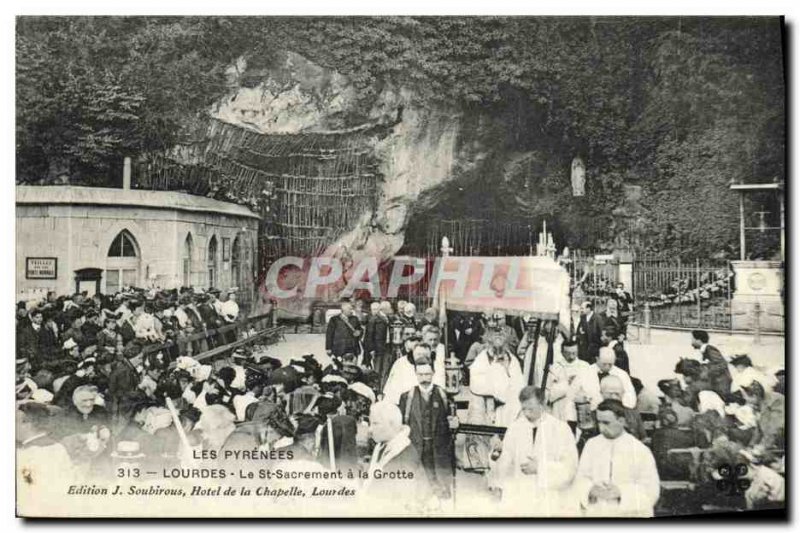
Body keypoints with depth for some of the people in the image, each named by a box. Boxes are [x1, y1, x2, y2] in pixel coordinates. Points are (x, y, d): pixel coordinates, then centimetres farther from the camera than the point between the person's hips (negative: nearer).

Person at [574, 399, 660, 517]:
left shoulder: (640, 450, -6)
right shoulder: (591, 445, 4)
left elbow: (651, 490, -8)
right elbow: (581, 478, 4)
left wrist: (621, 492, -19)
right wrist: (591, 489, -17)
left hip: (629, 513, -2)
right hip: (596, 513, 3)